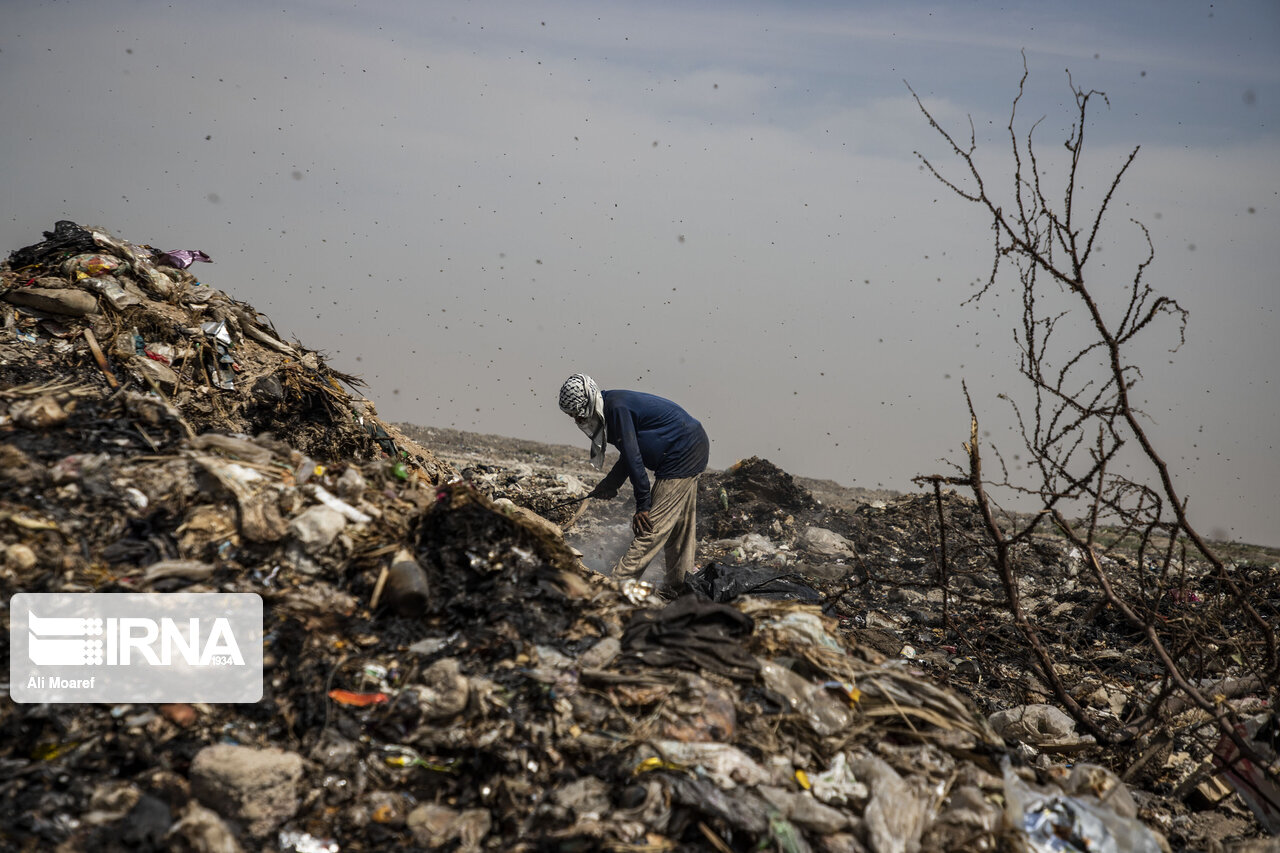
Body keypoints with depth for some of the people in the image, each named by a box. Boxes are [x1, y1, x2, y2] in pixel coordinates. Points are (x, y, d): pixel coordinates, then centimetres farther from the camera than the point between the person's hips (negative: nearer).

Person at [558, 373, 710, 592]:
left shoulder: (617, 408, -23)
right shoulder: (610, 407, 7)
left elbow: (633, 457, -23)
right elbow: (629, 453, 18)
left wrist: (642, 505, -20)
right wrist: (610, 484, 10)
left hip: (682, 455, -11)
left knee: (651, 525, -10)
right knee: (678, 524, 16)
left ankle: (618, 581, -11)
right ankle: (679, 585, 25)